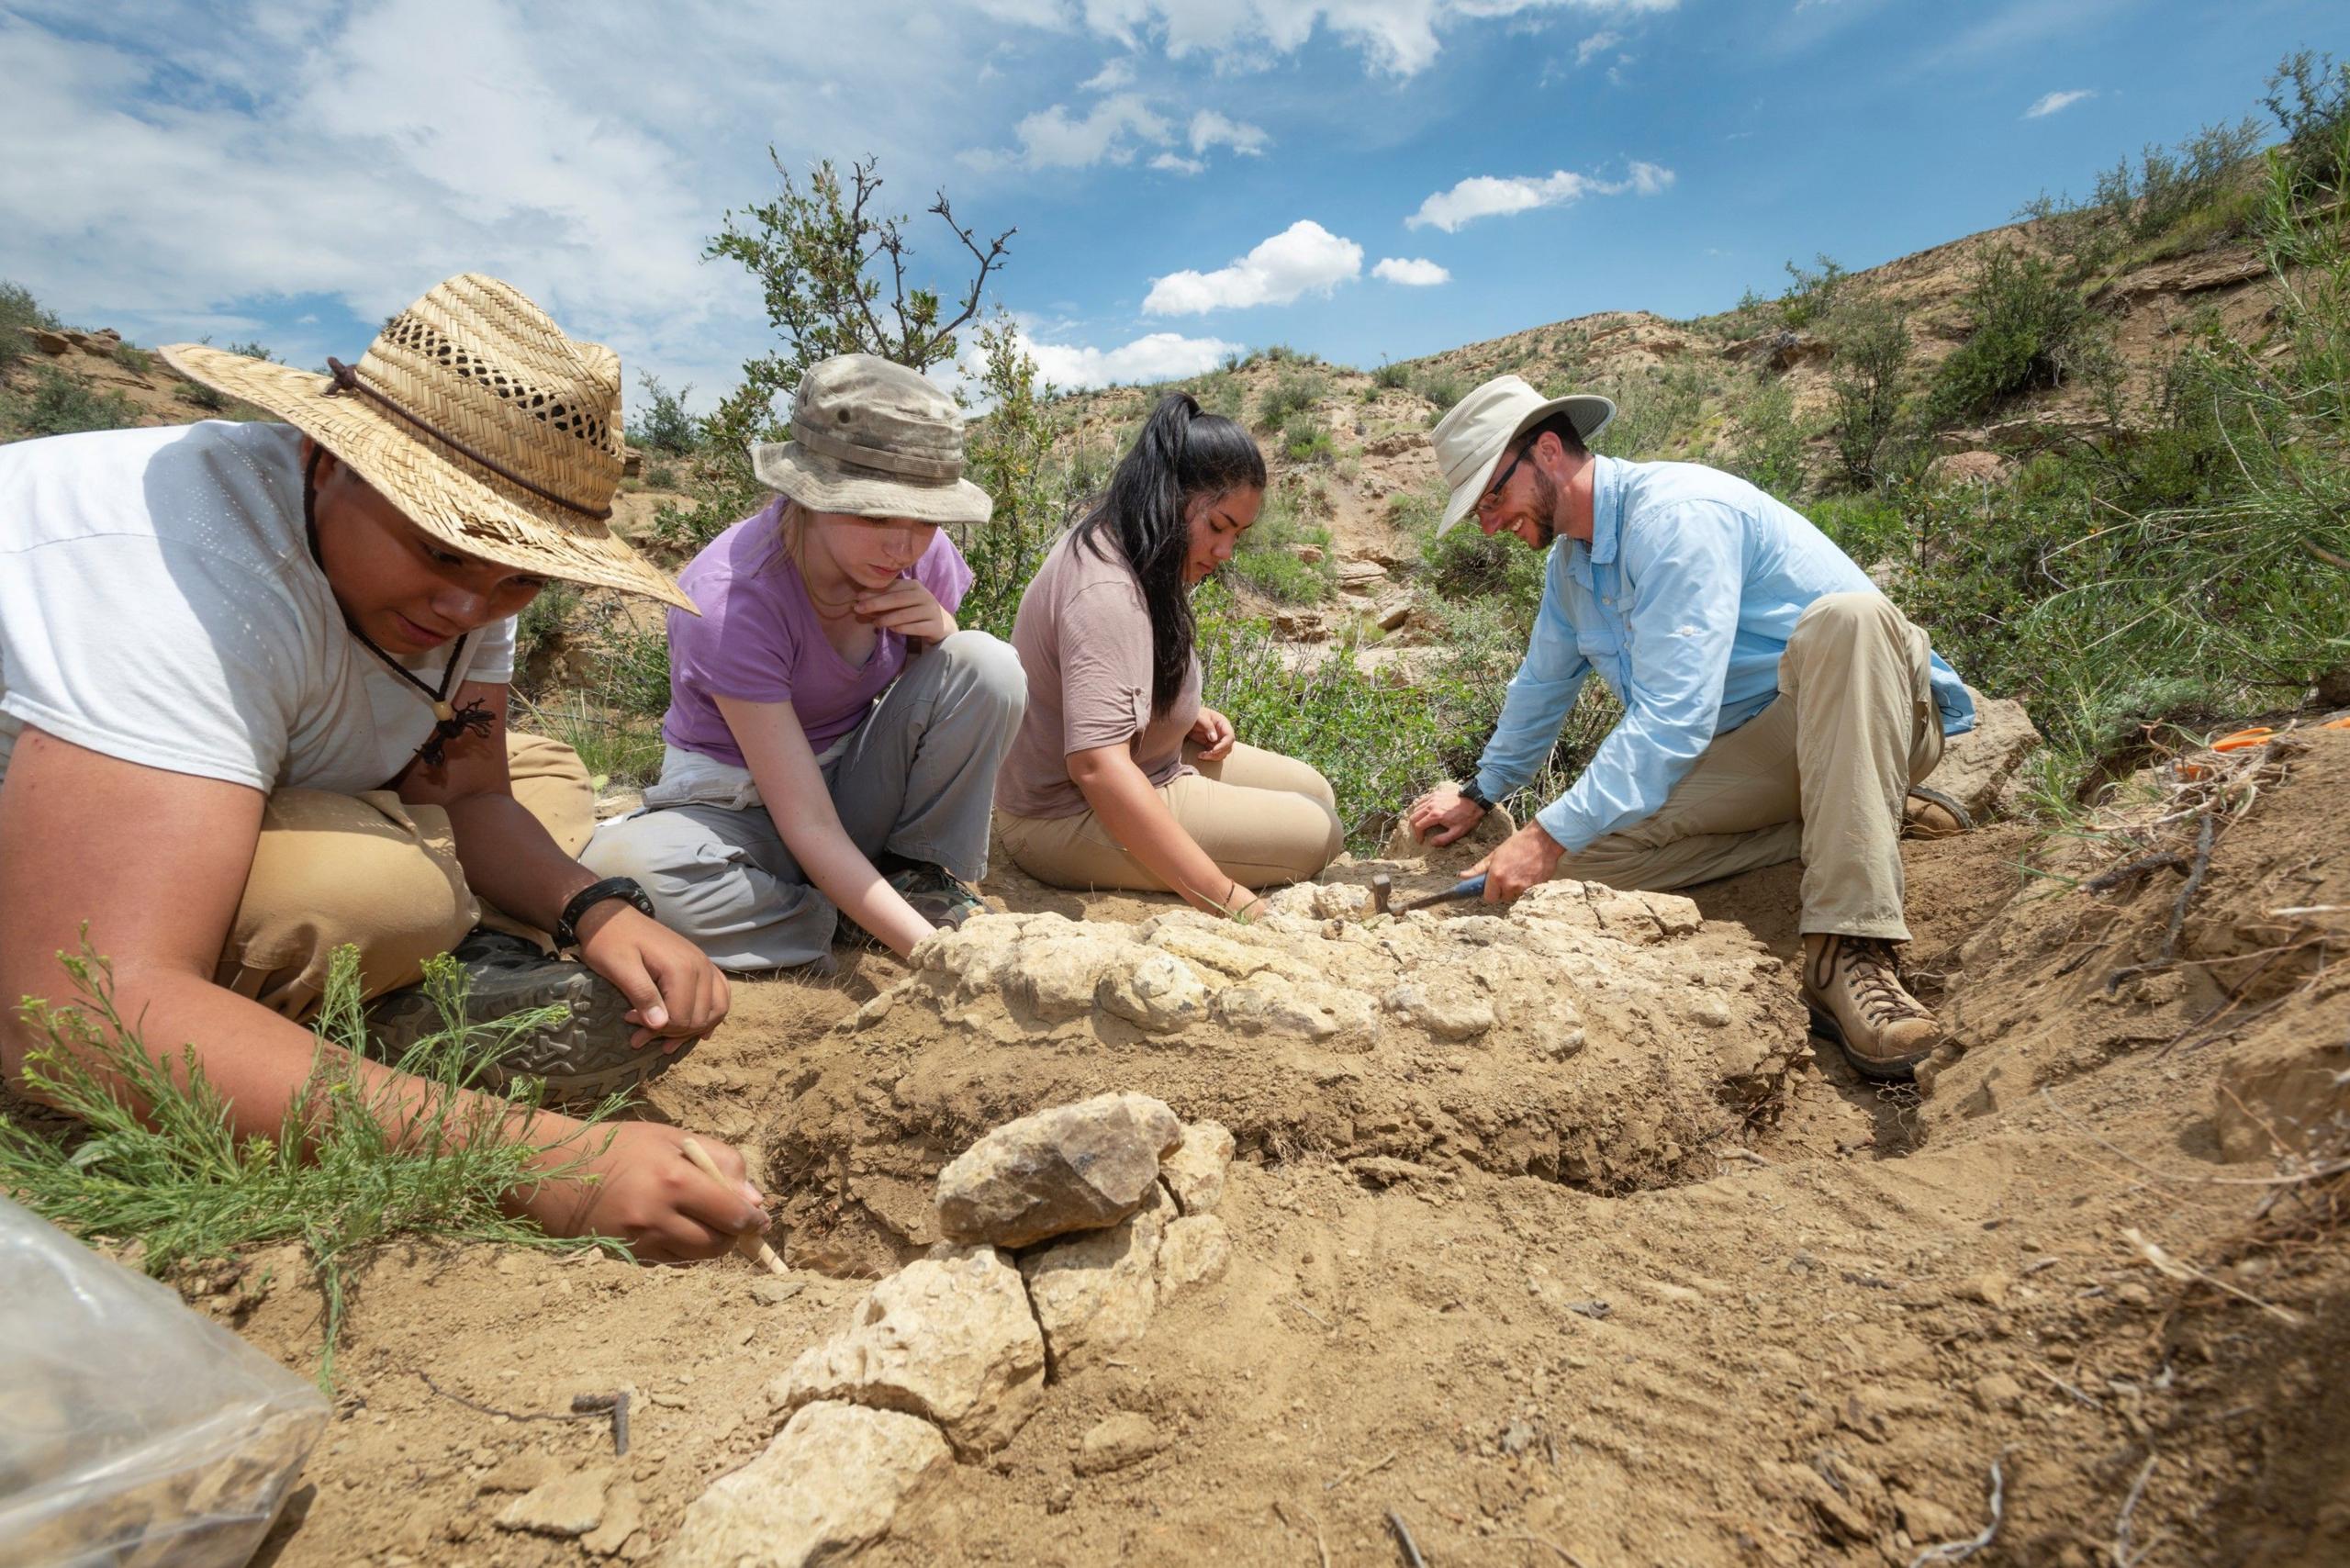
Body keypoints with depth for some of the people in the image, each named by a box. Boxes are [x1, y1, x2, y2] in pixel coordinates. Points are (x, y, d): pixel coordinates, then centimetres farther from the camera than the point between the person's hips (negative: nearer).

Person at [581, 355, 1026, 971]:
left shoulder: (921, 554, -13)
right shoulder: (728, 597, -29)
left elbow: (962, 693, 5)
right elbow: (809, 828, -29)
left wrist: (939, 630, -19)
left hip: (856, 779, 4)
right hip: (743, 803, -3)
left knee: (989, 663, -21)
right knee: (623, 867, -36)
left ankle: (927, 883, -8)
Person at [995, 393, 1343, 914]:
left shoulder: (1112, 550, 5)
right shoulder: (1106, 592, -28)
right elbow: (1095, 764, -37)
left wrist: (1188, 717, 3)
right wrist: (1229, 900, -37)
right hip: (1069, 821, -10)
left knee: (1316, 793, 12)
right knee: (1316, 835, -12)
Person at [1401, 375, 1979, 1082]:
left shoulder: (1674, 513, -22)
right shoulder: (1570, 561, 8)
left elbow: (1673, 716, -30)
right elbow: (1541, 688, 24)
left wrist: (1550, 836, -30)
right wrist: (1480, 794, 33)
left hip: (1872, 717, -7)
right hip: (1751, 752, 7)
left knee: (1845, 617, -41)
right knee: (1589, 853, -18)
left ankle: (1850, 954, -43)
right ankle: (1853, 828, -7)